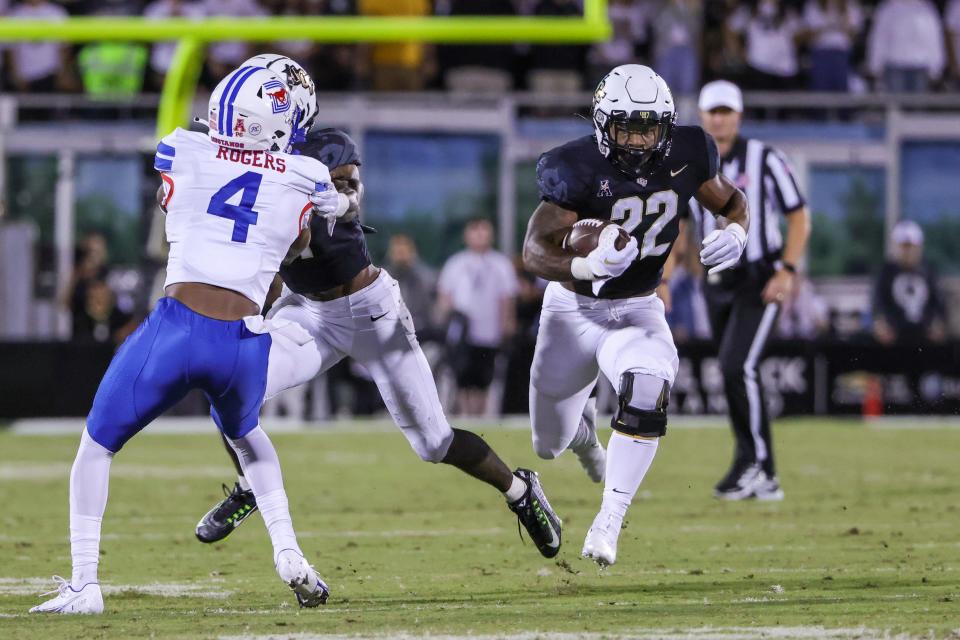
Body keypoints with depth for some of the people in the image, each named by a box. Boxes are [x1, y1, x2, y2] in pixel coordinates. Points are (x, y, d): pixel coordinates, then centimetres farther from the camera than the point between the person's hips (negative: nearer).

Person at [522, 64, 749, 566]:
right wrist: (587, 265, -52)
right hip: (573, 311, -1)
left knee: (647, 391, -33)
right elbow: (534, 251, -32)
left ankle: (608, 524, -22)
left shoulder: (684, 155, -13)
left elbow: (731, 201, 7)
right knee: (549, 445, 12)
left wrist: (735, 233, -17)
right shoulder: (579, 168, -25)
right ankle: (582, 428, 53)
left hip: (637, 311, 1)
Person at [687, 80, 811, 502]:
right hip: (717, 284, 5)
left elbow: (800, 218, -5)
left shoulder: (765, 160, -6)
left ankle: (751, 461, -9)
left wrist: (787, 272, -16)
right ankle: (764, 480, 14)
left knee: (737, 366, -21)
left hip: (762, 281, -5)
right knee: (735, 373, 6)